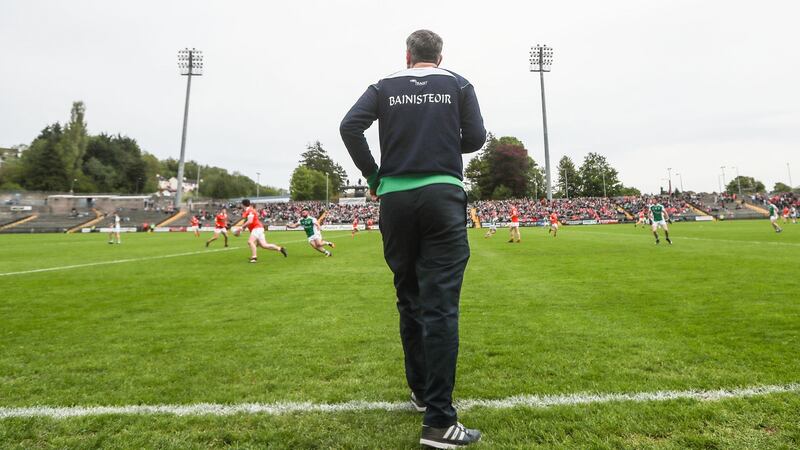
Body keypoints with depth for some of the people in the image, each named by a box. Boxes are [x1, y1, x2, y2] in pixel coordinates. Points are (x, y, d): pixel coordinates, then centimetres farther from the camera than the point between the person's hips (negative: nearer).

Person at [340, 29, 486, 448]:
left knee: (410, 300, 13)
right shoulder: (458, 85, 11)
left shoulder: (384, 86, 12)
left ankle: (421, 392, 26)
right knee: (440, 305, -6)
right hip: (443, 196, -2)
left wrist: (372, 176, 6)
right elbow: (475, 138, 4)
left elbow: (350, 126, -1)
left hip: (395, 198, 2)